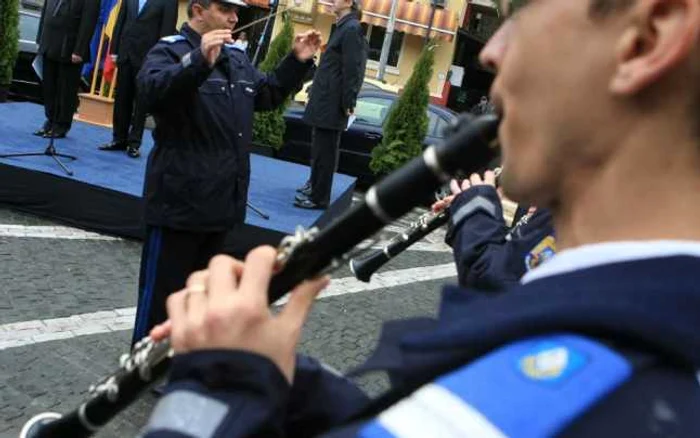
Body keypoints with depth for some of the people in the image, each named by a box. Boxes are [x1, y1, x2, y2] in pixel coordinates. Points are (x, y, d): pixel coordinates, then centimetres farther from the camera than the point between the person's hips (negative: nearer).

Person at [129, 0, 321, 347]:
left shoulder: (237, 59, 15)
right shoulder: (169, 51, -10)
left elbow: (267, 94, 26)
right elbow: (152, 90, -31)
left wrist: (297, 61, 13)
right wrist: (200, 62, -46)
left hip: (221, 200, 8)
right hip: (179, 201, -8)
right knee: (163, 291, -1)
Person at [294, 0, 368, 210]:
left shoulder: (351, 29, -14)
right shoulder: (344, 27, 15)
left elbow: (352, 69, -19)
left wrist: (347, 103, -20)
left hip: (332, 103, -10)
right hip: (326, 100, 10)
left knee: (324, 150, -3)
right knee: (320, 147, 20)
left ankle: (319, 197, 4)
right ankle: (315, 185, 33)